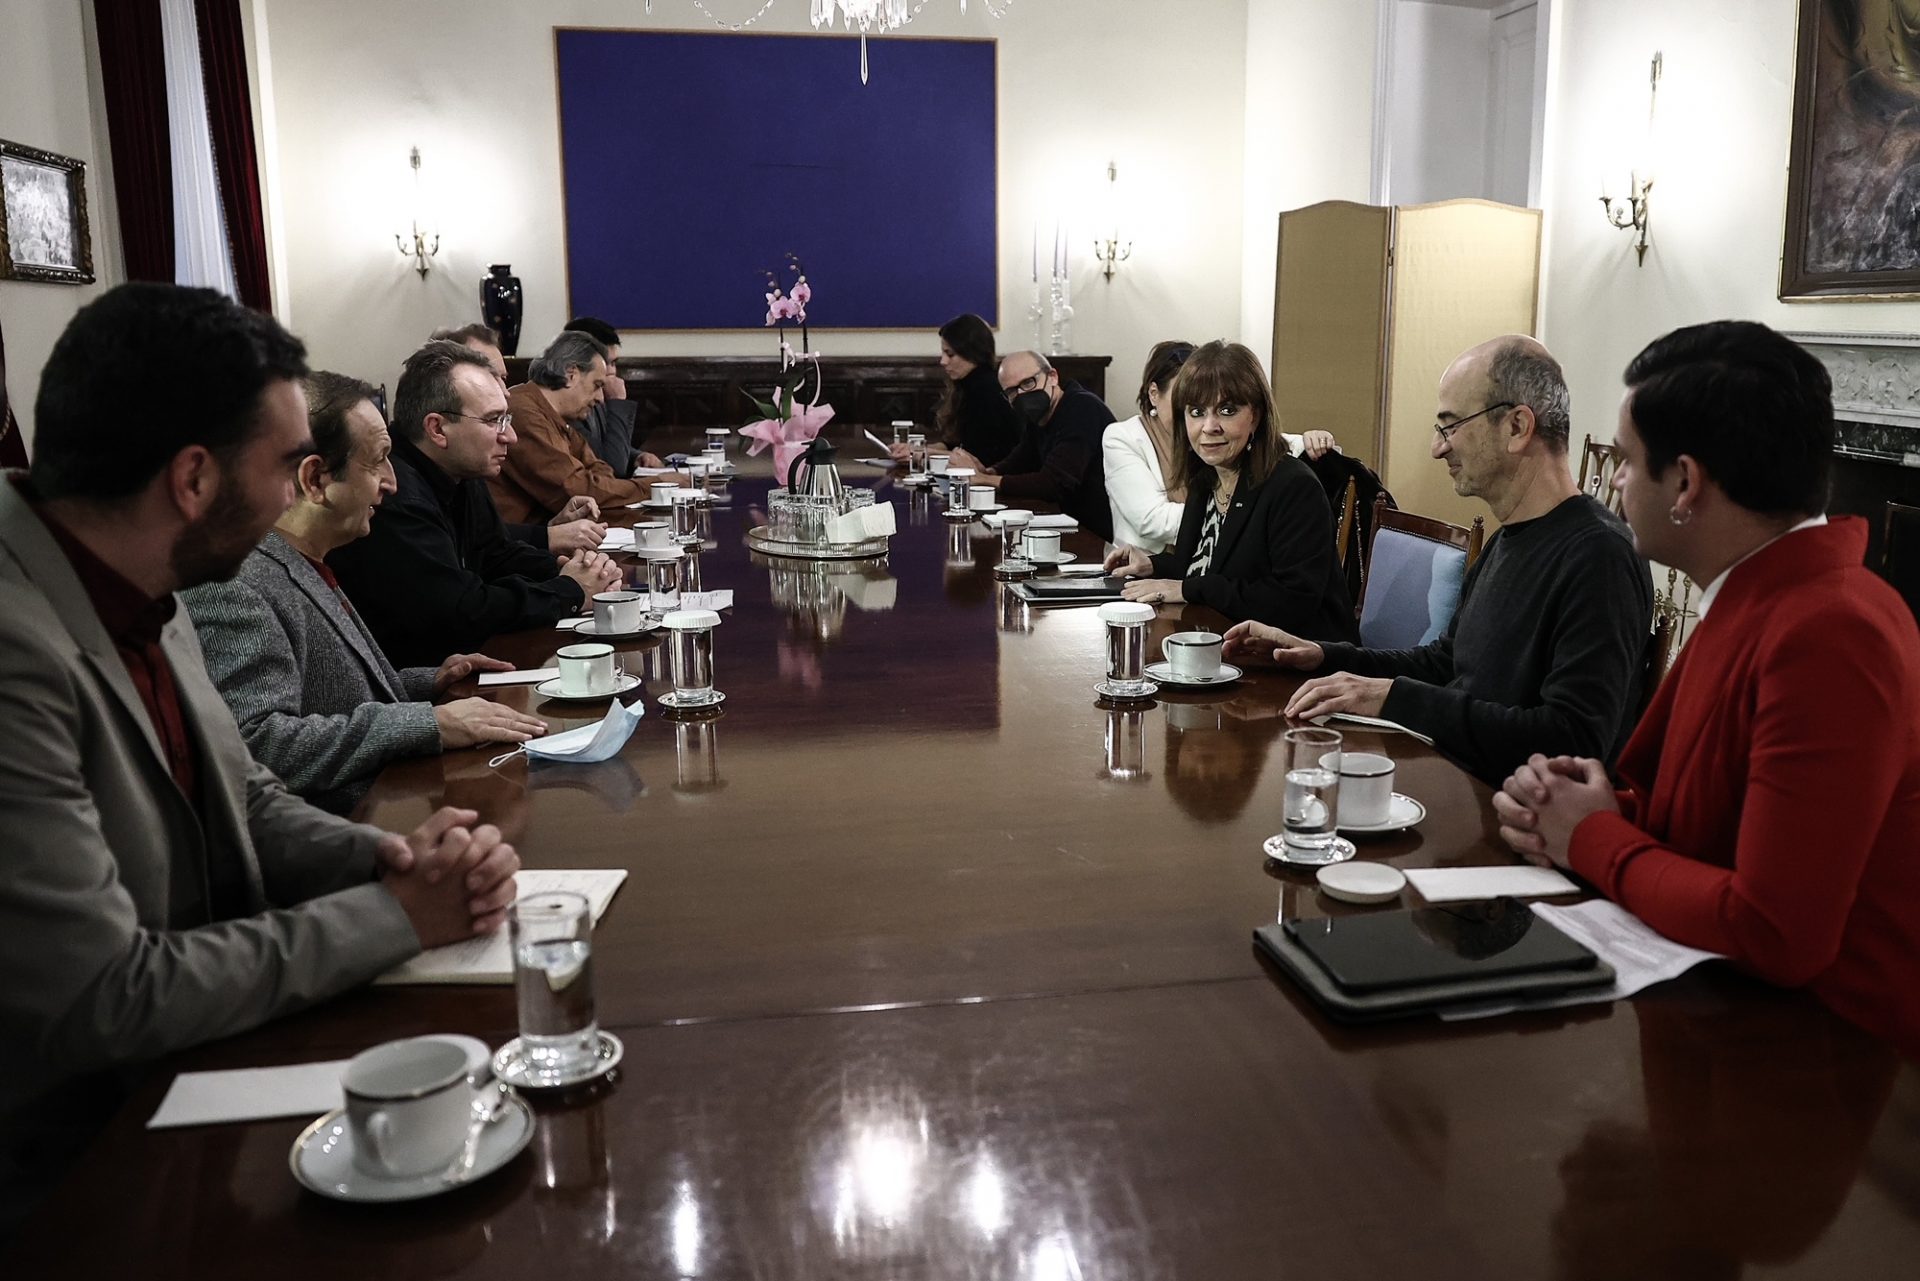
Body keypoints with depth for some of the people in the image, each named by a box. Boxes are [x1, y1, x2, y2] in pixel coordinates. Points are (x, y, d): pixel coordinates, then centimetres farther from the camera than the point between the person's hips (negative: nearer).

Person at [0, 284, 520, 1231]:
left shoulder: (139, 596, -1)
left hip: (195, 1079, 7)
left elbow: (247, 802, 10)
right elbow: (105, 1001, -26)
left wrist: (390, 857, -9)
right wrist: (397, 914, -18)